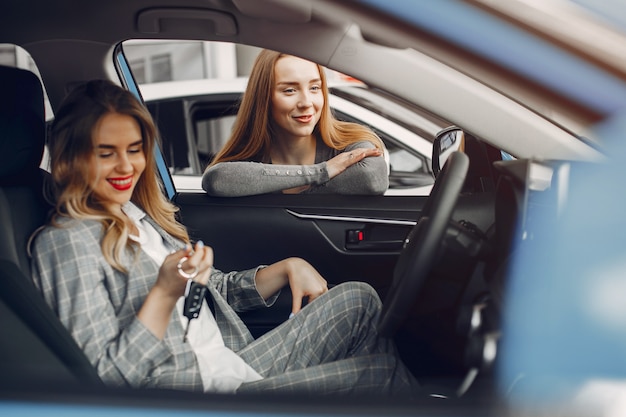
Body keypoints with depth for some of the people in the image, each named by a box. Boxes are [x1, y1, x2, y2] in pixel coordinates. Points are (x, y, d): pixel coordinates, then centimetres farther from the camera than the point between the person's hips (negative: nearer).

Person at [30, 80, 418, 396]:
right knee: (380, 372, -15)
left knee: (357, 300, 1)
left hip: (238, 363, 8)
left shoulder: (143, 216, 14)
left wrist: (287, 268, 9)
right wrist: (165, 293, -26)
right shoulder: (63, 242, -11)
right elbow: (104, 379, -16)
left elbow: (215, 291, 22)